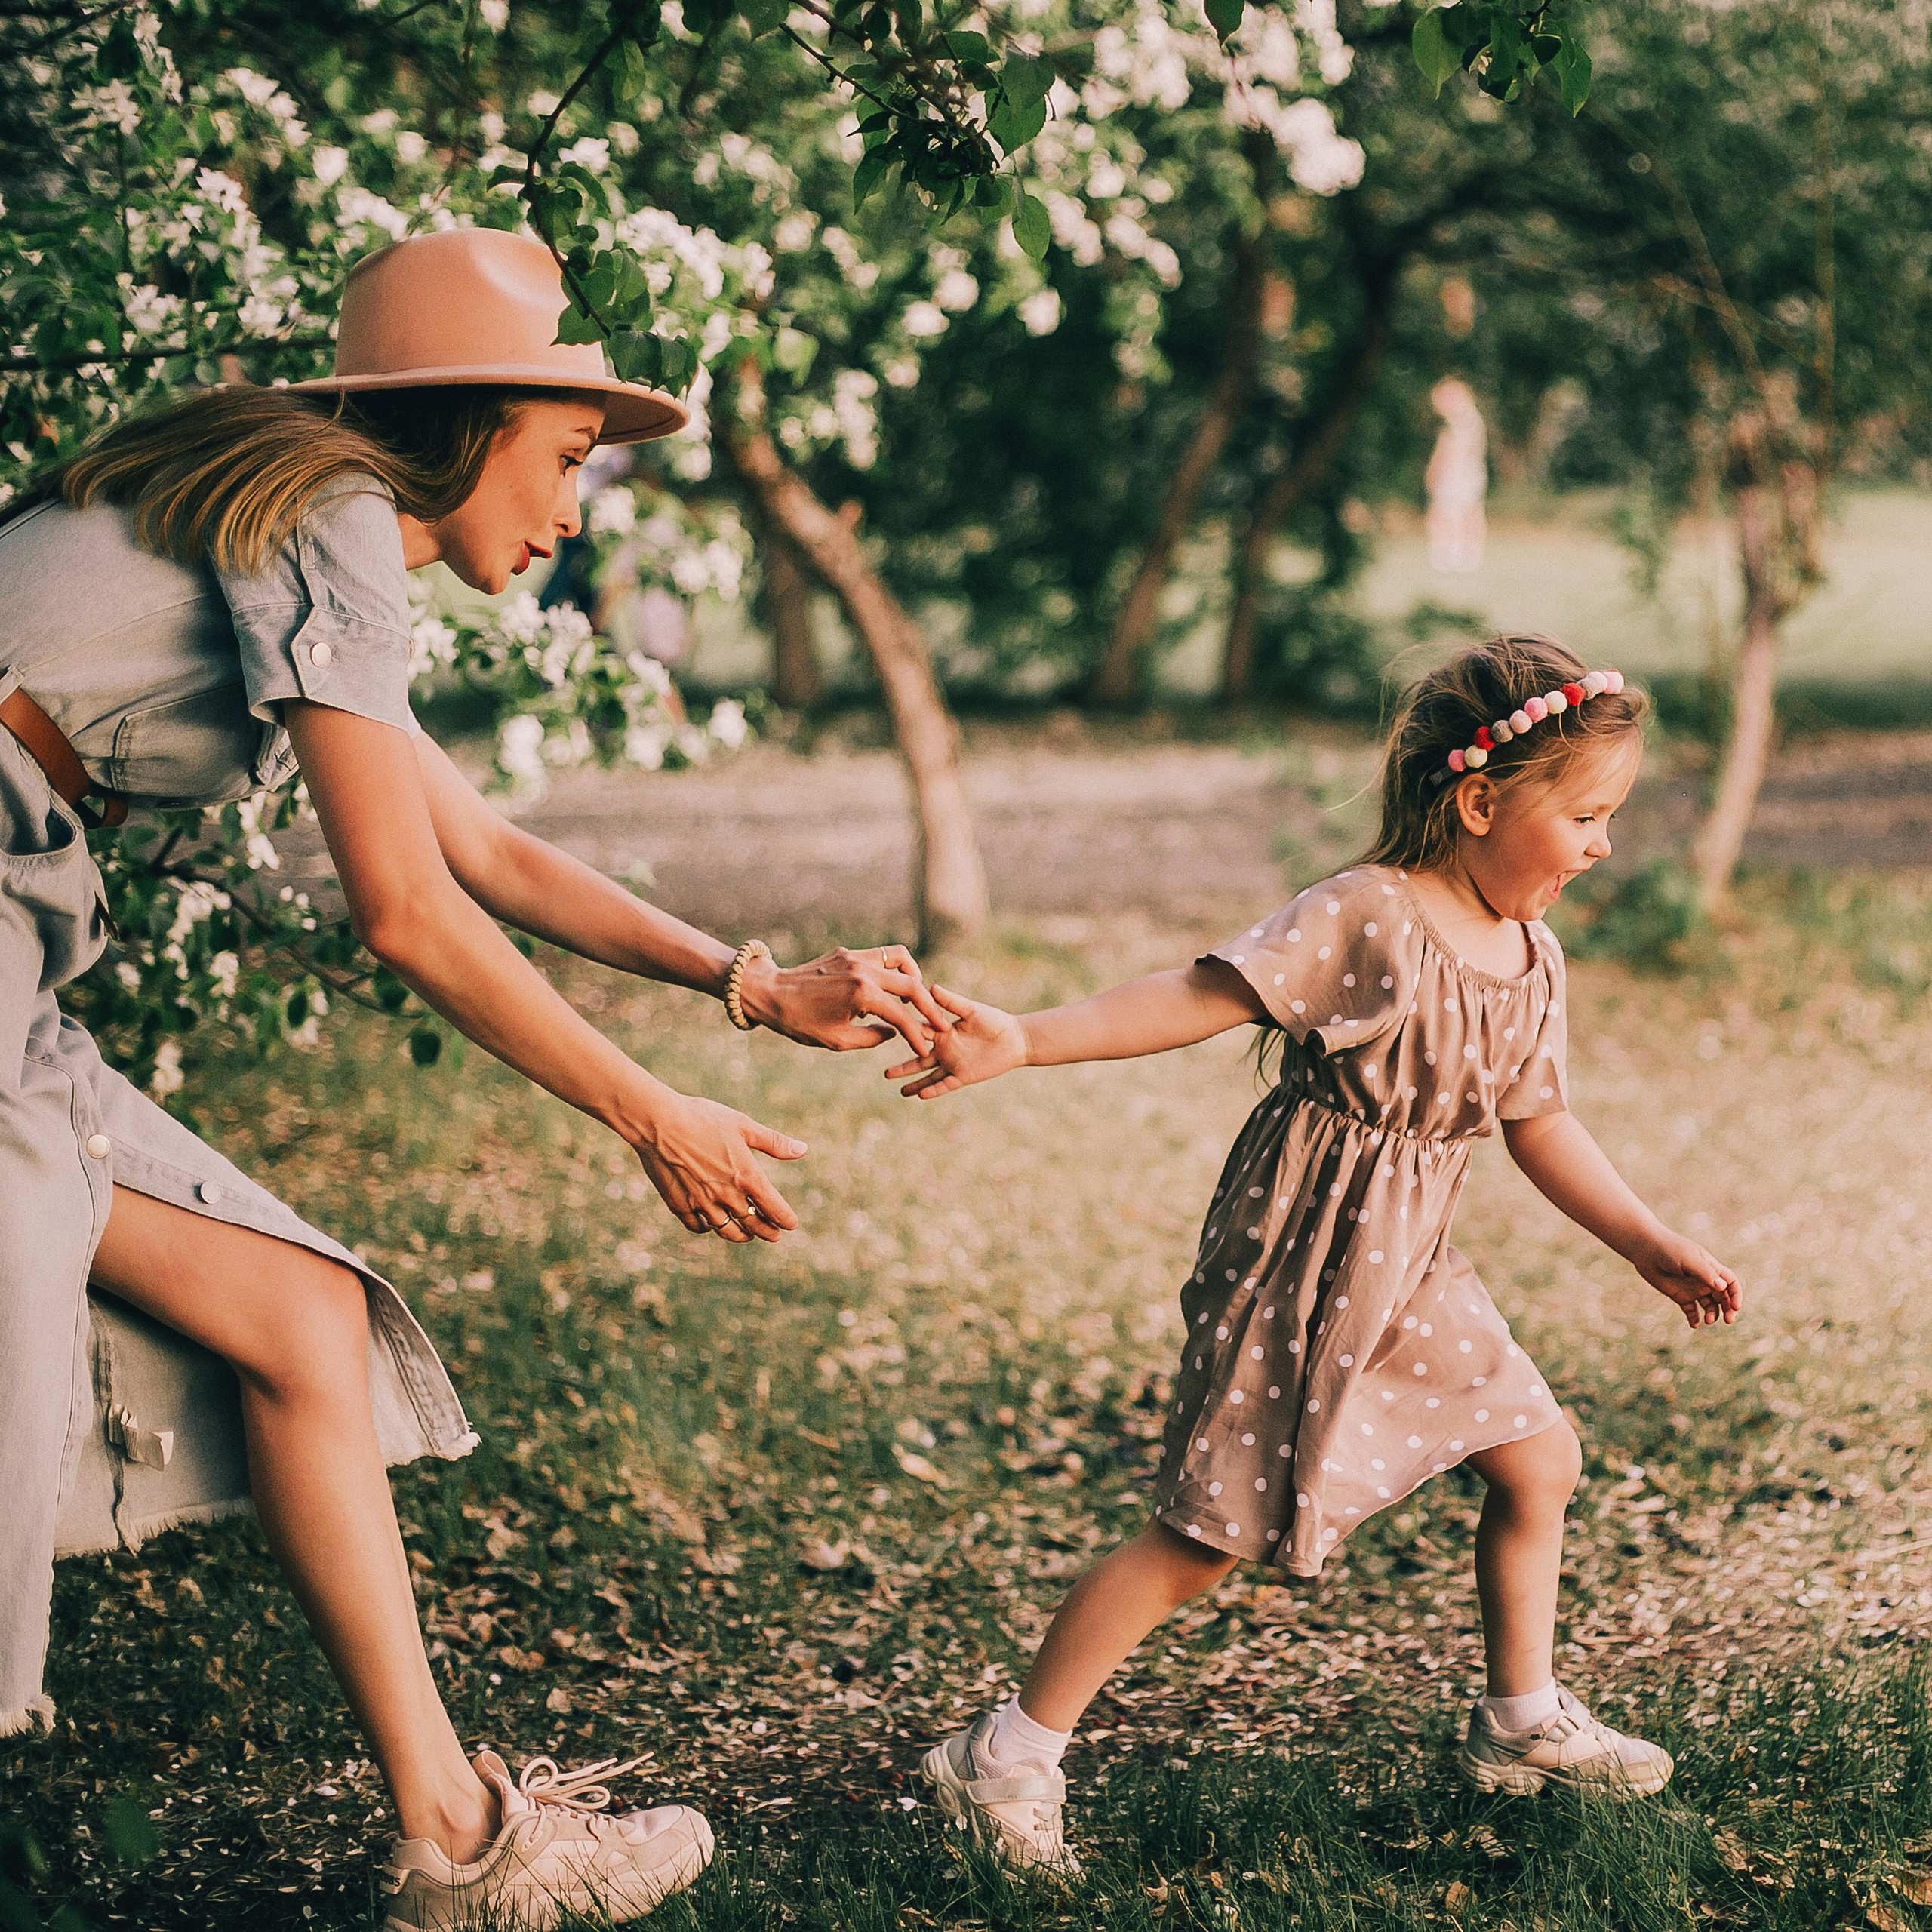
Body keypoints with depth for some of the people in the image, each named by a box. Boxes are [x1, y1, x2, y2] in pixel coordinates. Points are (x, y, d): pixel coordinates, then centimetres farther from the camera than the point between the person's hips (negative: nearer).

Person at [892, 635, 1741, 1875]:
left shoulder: (1533, 960, 5)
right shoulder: (1363, 919, -20)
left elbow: (1540, 1126, 17)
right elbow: (1200, 997, -24)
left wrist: (1652, 1247, 20)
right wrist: (1024, 1040, -33)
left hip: (1411, 1269, 8)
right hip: (1299, 1262, -8)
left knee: (1541, 1458, 15)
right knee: (1216, 1531, -7)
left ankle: (1522, 1722, 34)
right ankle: (1013, 1755, 4)